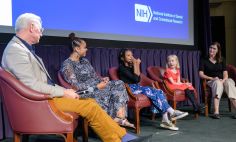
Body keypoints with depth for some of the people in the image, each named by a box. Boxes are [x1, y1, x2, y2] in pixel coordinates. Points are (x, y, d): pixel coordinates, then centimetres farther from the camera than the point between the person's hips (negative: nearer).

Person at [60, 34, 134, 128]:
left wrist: (102, 79, -4)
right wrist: (97, 87, -20)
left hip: (96, 86, 8)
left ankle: (120, 117, -21)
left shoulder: (84, 60, 17)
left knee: (119, 84, -13)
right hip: (85, 92, -8)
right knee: (108, 94, -30)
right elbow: (75, 86, -19)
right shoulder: (67, 65, -10)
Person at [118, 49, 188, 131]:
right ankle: (172, 112, -26)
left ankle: (165, 120, -27)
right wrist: (135, 65, -7)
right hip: (130, 89, -8)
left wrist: (137, 65, 4)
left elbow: (138, 79, 8)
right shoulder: (122, 67, -2)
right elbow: (135, 79, -13)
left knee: (159, 92, -15)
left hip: (137, 87, 8)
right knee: (152, 92, -28)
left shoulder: (131, 66, 21)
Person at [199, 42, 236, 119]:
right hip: (210, 81, -2)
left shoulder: (221, 60, 14)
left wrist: (223, 80, -18)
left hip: (222, 80, 3)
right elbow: (201, 74, -2)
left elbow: (225, 73, 4)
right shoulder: (204, 60, 7)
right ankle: (216, 112, -48)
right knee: (217, 83, -37)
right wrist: (212, 78, -16)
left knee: (229, 83, -32)